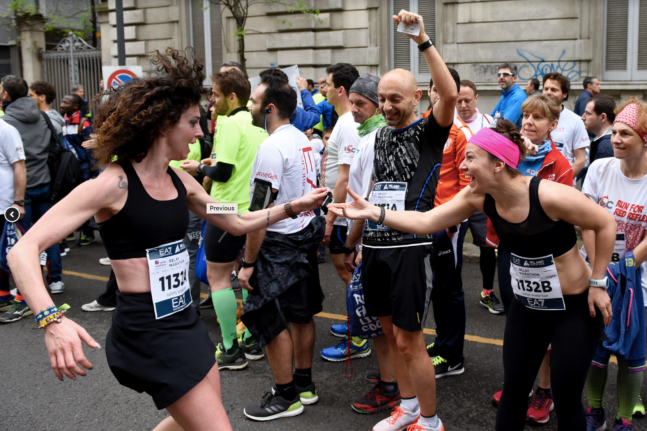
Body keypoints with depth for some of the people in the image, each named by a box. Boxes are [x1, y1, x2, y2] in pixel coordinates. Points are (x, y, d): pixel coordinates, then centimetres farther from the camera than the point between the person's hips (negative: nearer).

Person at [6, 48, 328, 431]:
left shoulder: (180, 181, 4)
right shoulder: (114, 184, -17)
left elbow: (238, 223, 19)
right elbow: (23, 250, -22)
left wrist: (293, 207, 9)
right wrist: (53, 320, -38)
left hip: (186, 322, 8)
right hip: (145, 331, -8)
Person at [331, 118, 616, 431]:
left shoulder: (549, 195, -28)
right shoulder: (478, 197, -10)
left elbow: (605, 224, -16)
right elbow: (425, 222, -11)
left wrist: (597, 284, -12)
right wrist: (374, 213, -21)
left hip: (575, 307, -5)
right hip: (526, 306, 6)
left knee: (567, 399, 3)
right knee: (513, 389, 12)